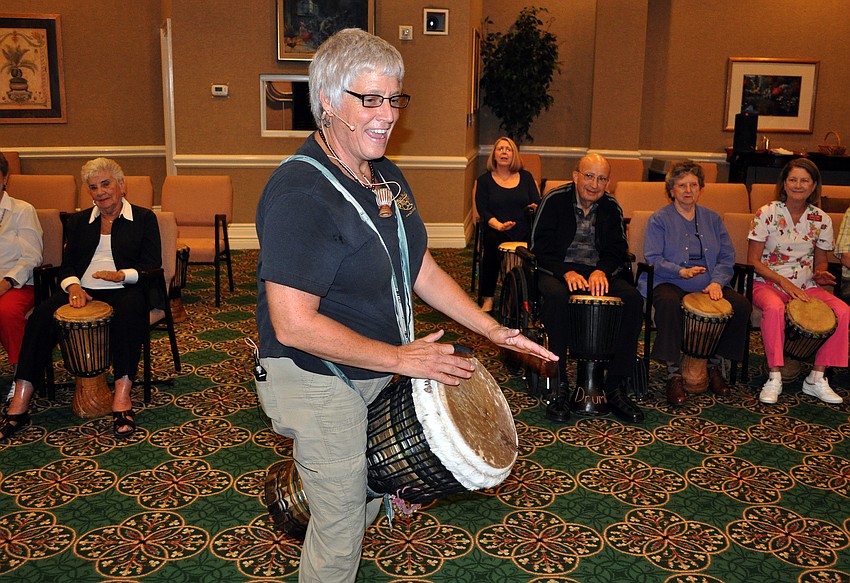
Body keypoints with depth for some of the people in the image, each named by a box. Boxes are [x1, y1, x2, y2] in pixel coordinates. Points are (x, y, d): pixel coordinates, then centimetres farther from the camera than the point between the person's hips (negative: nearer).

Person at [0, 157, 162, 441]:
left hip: (123, 290, -3)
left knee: (129, 311, -39)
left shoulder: (144, 218, 12)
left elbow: (152, 265, 2)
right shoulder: (78, 221, 24)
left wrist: (121, 275, -17)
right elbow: (66, 264, 15)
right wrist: (73, 285, -8)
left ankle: (122, 400, -41)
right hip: (83, 290, 3)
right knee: (41, 315, -26)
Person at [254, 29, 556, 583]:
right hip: (320, 385, -8)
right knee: (342, 526, 8)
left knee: (371, 500, 25)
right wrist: (401, 358, -25)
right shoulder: (299, 192, -26)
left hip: (377, 372, 8)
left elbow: (420, 268, 10)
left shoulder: (388, 177, 4)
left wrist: (493, 329, 2)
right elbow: (293, 325, -30)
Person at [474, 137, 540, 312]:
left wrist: (536, 207, -16)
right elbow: (483, 210, -1)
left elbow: (537, 202, 11)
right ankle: (487, 299, -28)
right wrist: (499, 225, -20)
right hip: (496, 231, -1)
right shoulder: (484, 180, 10)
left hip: (524, 231, 2)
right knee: (491, 241, -37)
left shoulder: (526, 177, 17)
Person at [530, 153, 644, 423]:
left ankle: (616, 387, -20)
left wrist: (601, 271, -16)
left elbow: (618, 250, 6)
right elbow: (540, 246, -7)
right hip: (558, 270, -3)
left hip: (599, 272, 4)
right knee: (557, 295, -38)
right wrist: (567, 272, -23)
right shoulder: (554, 200, -1)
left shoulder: (611, 207, 10)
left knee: (633, 298, -24)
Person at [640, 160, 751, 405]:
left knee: (741, 305, -22)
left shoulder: (712, 219, 18)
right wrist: (681, 271, -24)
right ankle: (674, 373, -28)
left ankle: (714, 365, -3)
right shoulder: (659, 219, 6)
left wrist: (717, 281, -11)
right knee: (669, 303, -38)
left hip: (708, 286, 4)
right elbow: (653, 258, -7)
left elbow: (727, 257, 9)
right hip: (670, 284, -4)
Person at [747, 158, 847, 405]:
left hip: (806, 286, 4)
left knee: (843, 311, -21)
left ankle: (816, 378, -11)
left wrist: (820, 274, -8)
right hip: (768, 283, -4)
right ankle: (774, 377, -27)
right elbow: (753, 260, -6)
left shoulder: (821, 220, 5)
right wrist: (784, 282, -16)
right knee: (774, 308, -38)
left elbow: (820, 261, 16)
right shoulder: (767, 214, -5)